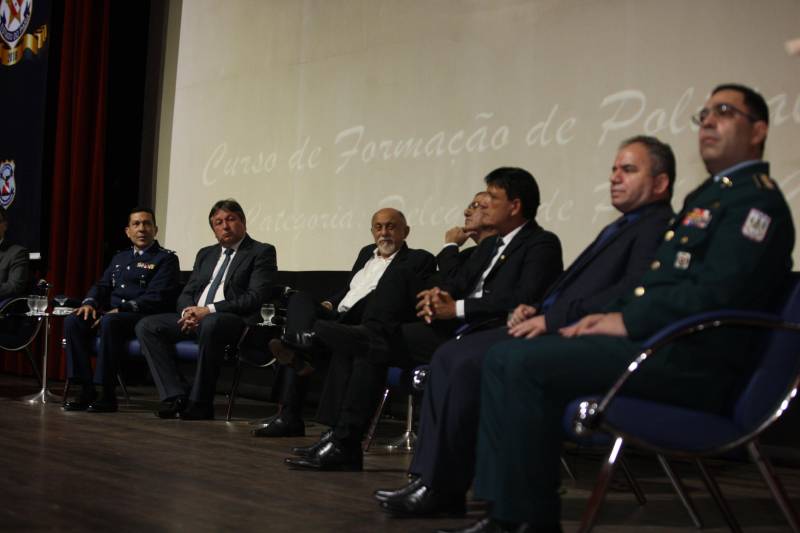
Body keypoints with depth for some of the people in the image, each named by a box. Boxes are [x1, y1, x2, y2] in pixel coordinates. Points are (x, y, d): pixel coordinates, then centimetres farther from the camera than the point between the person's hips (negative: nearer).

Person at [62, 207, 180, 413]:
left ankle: (108, 395, -30)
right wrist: (90, 302, -4)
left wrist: (120, 310, -19)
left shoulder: (166, 259, 3)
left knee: (110, 322, -36)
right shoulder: (120, 257, 25)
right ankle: (86, 390, -19)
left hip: (141, 319, -6)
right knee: (73, 321, -19)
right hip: (110, 314, 6)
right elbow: (102, 285, 20)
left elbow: (156, 297, -9)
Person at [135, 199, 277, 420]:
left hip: (234, 320, -7)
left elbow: (255, 298, -9)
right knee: (146, 326, -13)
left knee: (211, 324, -40)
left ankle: (200, 403, -28)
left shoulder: (261, 252, 4)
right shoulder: (206, 254, 24)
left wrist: (209, 310, -16)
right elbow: (186, 294, 20)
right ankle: (175, 396, -18)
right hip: (194, 318, 7)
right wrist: (188, 312, -6)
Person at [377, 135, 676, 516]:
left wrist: (551, 319, -19)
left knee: (472, 365, -24)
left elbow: (631, 295, -20)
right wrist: (536, 308, 6)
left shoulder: (659, 228, -6)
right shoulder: (619, 227, 26)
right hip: (551, 327, 10)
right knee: (450, 355, -3)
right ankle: (429, 477, -7)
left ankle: (443, 488, -13)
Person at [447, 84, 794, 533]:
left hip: (690, 363, -10)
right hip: (661, 345, 10)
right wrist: (610, 316, 7)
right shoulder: (709, 195, 26)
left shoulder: (756, 199, -5)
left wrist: (626, 321, -15)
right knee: (508, 358, -1)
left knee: (518, 361, -22)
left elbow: (716, 294, -18)